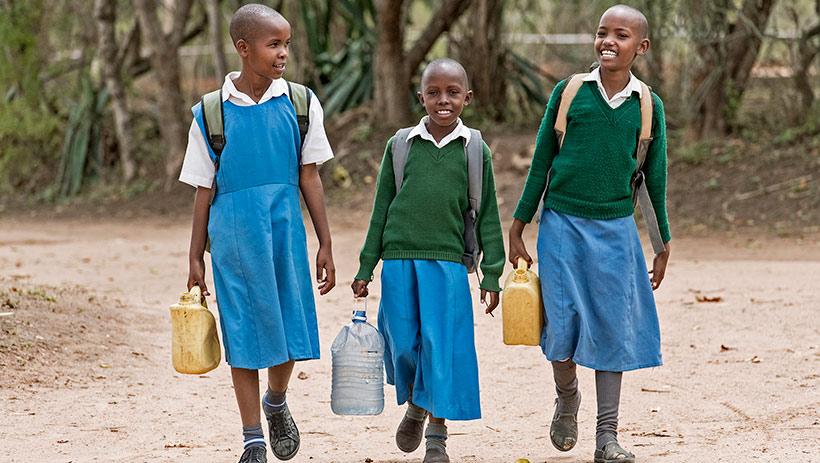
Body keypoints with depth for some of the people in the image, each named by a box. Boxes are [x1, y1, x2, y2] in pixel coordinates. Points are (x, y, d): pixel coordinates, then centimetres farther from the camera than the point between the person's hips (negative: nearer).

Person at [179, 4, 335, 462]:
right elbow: (205, 190, 3)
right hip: (233, 234, -1)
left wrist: (325, 245, 5)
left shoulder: (299, 104, 1)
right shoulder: (211, 113, -2)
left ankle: (276, 403, 34)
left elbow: (310, 178, 6)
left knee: (290, 330, 3)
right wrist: (196, 259, 5)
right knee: (243, 336, 3)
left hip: (285, 231, 1)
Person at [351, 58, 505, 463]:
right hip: (399, 261, 1)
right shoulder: (401, 145, 6)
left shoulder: (475, 151, 4)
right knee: (403, 343, 3)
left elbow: (487, 217, 7)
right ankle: (414, 406, 33)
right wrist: (366, 269, 9)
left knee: (442, 346, -4)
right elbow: (381, 210, 10)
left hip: (448, 262, -1)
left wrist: (491, 275, 3)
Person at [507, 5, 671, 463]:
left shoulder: (648, 105, 1)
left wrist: (664, 246, 11)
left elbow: (656, 179, 9)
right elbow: (540, 165, 6)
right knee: (561, 328, -3)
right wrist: (518, 229, 7)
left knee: (612, 331, 1)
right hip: (562, 226, -1)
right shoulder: (568, 93, -1)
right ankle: (567, 399, 27)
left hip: (615, 232, 1)